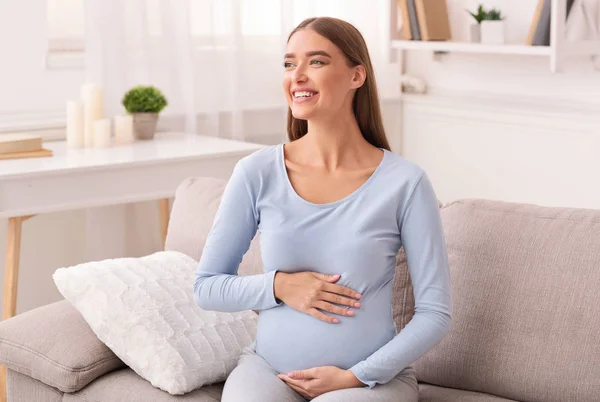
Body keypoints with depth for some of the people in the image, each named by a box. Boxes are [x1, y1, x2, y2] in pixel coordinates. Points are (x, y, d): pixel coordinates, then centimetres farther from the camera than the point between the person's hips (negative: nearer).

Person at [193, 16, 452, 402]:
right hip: (269, 366, 2)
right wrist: (279, 286, -12)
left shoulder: (404, 183, -9)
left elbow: (436, 313, -5)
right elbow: (206, 286, 4)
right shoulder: (256, 173, -4)